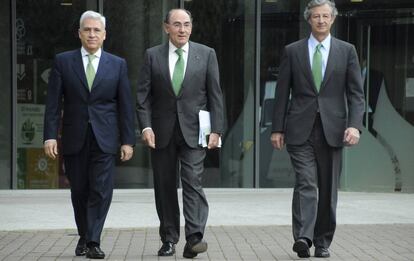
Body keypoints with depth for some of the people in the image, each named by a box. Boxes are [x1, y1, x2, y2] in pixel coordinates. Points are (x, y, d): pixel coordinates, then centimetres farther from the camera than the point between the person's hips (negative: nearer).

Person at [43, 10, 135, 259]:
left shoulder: (118, 64, 5)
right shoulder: (63, 61, 4)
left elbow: (126, 105, 4)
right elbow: (54, 103, 1)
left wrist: (128, 140, -1)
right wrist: (50, 135, -7)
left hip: (104, 138, -1)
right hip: (74, 138, 1)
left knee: (101, 190, -8)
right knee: (79, 191, 9)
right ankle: (84, 237, 26)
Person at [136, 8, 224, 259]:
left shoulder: (206, 54, 3)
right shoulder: (153, 55, 4)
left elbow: (215, 95, 1)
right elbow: (143, 95, 2)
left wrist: (216, 129, -6)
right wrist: (146, 126, -10)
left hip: (193, 130, -1)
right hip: (162, 132, 2)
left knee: (193, 182, -12)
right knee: (165, 187, 6)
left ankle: (194, 238, -15)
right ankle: (169, 239, 15)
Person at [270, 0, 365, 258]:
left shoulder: (347, 51, 7)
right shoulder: (292, 51, 6)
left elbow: (356, 93, 2)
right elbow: (283, 93, 7)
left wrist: (355, 125, -11)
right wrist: (277, 128, 2)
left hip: (332, 130, 1)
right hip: (301, 130, -1)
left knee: (328, 189, 7)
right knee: (306, 184, -13)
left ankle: (323, 242, 18)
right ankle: (303, 237, -19)